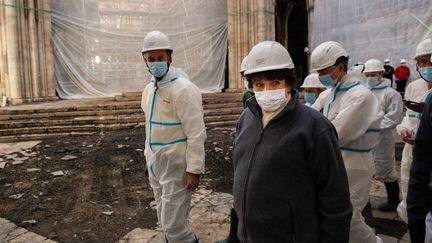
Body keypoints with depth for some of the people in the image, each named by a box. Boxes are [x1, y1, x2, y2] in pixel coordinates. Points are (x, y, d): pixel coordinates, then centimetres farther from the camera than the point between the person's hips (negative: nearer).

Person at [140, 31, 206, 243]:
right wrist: (149, 158, 18)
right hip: (156, 164, 8)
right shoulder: (149, 89, 8)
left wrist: (194, 169, -21)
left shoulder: (184, 89, -18)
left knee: (174, 224, -2)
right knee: (166, 220, 20)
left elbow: (196, 134, -20)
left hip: (176, 165, -8)